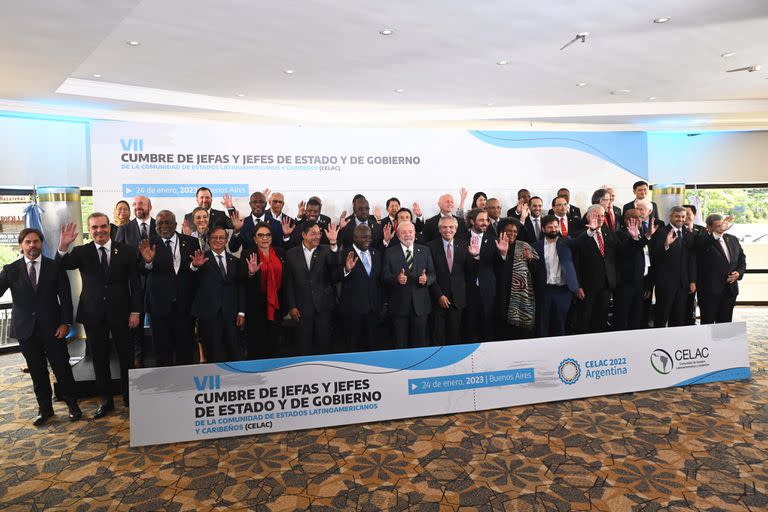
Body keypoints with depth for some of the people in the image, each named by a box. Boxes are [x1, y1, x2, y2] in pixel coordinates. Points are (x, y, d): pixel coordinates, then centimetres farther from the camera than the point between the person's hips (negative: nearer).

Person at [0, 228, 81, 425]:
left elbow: (65, 296, -1)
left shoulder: (55, 266, 0)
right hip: (26, 329, 2)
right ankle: (44, 409, 25)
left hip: (52, 328, -1)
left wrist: (66, 323, -7)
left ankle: (73, 405, 19)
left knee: (62, 368, 4)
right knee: (37, 372, 11)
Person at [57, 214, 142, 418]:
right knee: (100, 358, 11)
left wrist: (135, 311, -5)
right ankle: (106, 400, 25)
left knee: (126, 356, 8)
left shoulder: (126, 251, -2)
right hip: (93, 314, 1)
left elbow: (135, 283, -1)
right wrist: (63, 247, -35)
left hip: (120, 312, -1)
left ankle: (129, 397, 25)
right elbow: (63, 266, -16)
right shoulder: (81, 252, 1)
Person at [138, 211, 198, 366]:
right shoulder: (149, 244, -1)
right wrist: (148, 261, -29)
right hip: (160, 304, -1)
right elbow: (142, 272, -8)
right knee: (163, 349, 10)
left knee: (186, 348, 13)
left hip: (185, 304, 1)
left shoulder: (190, 242, 4)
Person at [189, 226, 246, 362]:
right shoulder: (202, 258, 2)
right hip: (209, 314, -2)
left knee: (235, 353, 5)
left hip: (231, 314, 3)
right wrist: (195, 265, -35)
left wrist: (241, 312, 4)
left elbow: (240, 288, 11)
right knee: (214, 354, 4)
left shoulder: (235, 261, 12)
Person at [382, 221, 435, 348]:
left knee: (419, 342, 11)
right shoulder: (390, 253, 0)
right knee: (400, 343, 9)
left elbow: (432, 274, 5)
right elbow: (384, 277, -4)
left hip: (420, 304, 2)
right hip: (399, 305, -1)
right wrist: (396, 279, -24)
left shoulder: (424, 251, 6)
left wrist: (427, 278, -17)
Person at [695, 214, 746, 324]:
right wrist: (720, 231, -45)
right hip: (710, 290, -6)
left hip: (730, 289, 6)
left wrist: (739, 272, 1)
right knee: (708, 323, 1)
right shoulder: (703, 240, -8)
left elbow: (742, 258, 19)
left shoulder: (733, 239, 13)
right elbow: (702, 244, -33)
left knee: (726, 323, 12)